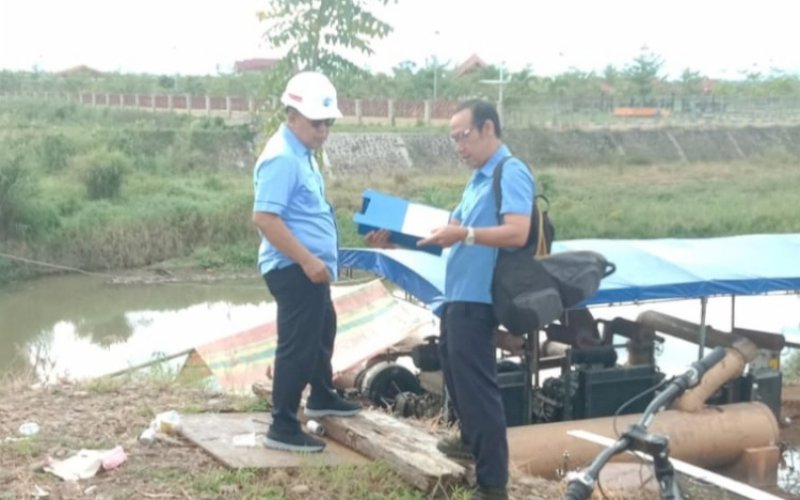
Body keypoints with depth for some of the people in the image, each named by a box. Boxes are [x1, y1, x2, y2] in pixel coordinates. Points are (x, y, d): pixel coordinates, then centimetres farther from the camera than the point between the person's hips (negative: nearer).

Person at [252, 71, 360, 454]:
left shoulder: (302, 154, 11)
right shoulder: (282, 159, -21)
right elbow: (264, 218, -29)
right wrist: (307, 260, -29)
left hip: (309, 267, 11)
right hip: (294, 269, -11)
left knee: (322, 328, 26)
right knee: (297, 344, -6)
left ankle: (321, 397, 46)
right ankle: (283, 427, 1)